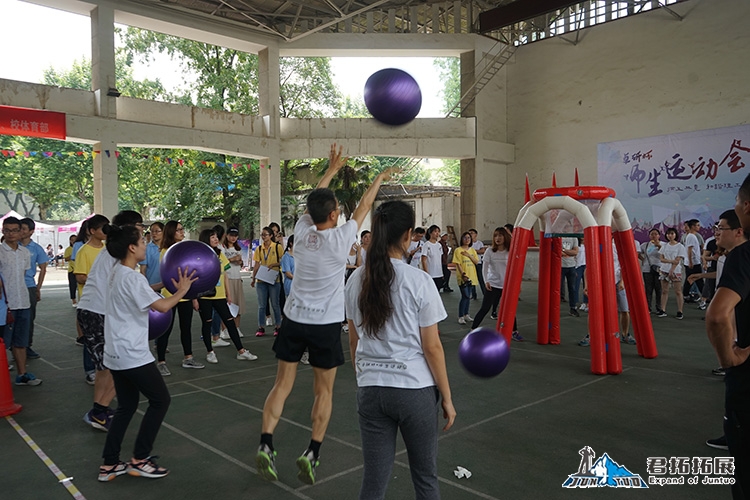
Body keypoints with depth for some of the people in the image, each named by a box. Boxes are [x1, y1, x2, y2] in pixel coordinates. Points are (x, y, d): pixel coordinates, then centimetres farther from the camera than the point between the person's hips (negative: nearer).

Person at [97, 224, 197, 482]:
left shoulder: (118, 273, 10)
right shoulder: (133, 277, -19)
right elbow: (162, 306, -23)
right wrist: (182, 290, -7)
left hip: (116, 353, 9)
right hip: (132, 355, -9)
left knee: (127, 405, 16)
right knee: (160, 400, 4)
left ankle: (109, 464, 20)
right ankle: (139, 460, 10)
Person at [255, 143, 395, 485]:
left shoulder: (301, 232, -3)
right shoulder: (340, 239, -13)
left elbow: (314, 200, 14)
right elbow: (364, 207, 2)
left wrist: (331, 169, 25)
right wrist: (379, 178, 17)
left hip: (293, 320, 4)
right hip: (326, 325, -3)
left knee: (282, 386, 10)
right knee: (324, 392, 10)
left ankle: (265, 445, 3)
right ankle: (312, 453, 5)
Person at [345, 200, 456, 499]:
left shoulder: (356, 280, 0)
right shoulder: (419, 282, -13)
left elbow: (353, 342, 8)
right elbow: (432, 347, -9)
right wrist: (447, 397, 0)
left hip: (370, 390, 4)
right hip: (414, 390, -3)